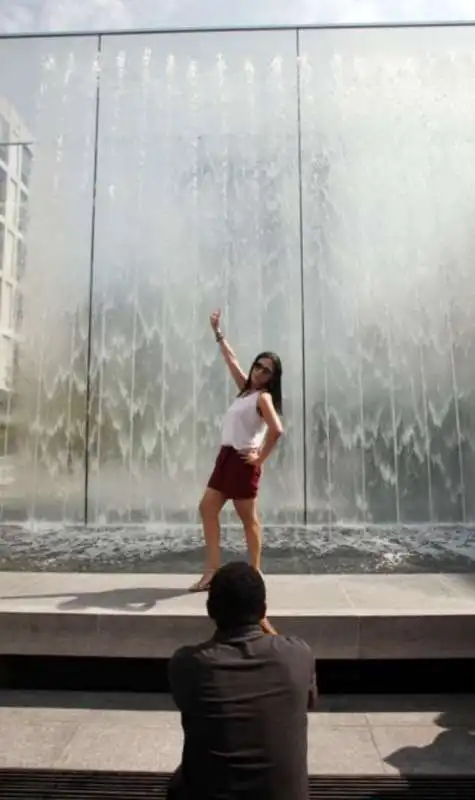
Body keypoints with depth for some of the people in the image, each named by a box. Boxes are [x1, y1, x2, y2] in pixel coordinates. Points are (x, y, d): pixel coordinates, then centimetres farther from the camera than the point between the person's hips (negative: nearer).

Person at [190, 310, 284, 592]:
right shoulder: (246, 388, 12)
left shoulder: (264, 397, -12)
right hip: (226, 457, 9)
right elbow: (231, 360, 21)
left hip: (243, 460, -9)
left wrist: (261, 458, -18)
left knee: (249, 519, 2)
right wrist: (217, 332, 23)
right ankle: (213, 570, 11)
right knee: (208, 508, 7)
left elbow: (277, 430, -27)